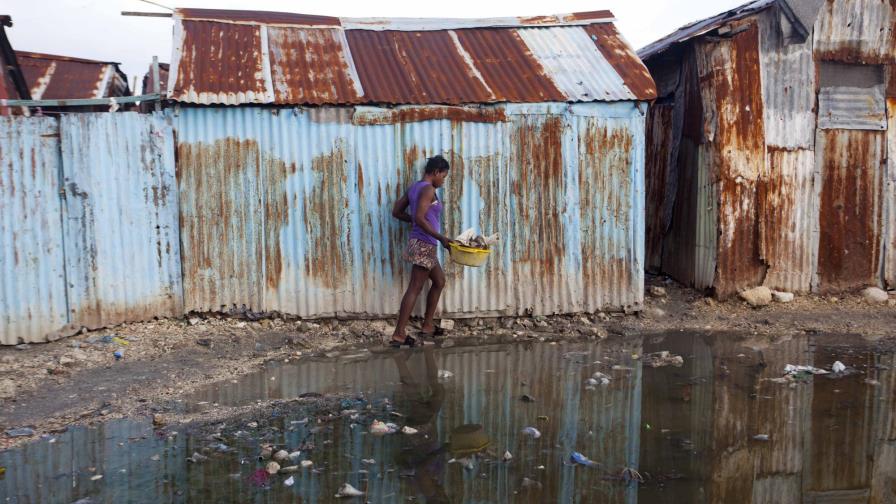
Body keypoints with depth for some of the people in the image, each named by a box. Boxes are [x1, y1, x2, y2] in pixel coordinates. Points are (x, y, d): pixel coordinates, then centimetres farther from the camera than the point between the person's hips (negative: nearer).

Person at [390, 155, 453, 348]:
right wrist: (441, 237, -21)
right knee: (415, 288, -6)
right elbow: (419, 218, -25)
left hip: (422, 245, 10)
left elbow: (397, 212, 14)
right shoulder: (428, 189, -15)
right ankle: (399, 334, -4)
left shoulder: (414, 188, 13)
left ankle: (428, 325, 26)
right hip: (425, 245, -10)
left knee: (439, 281, 21)